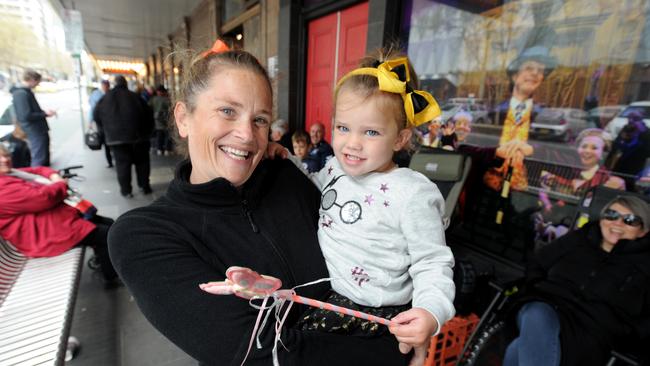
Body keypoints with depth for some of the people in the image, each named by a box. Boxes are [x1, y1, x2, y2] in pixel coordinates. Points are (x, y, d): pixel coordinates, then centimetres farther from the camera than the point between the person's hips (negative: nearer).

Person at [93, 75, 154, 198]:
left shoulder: (105, 98, 7)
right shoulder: (135, 97, 3)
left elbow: (96, 116, 11)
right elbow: (149, 115, 3)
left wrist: (108, 129, 23)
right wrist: (147, 131, 15)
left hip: (116, 137, 1)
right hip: (138, 136, 0)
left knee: (122, 163, 5)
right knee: (142, 161, 10)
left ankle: (126, 190, 7)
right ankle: (145, 186, 14)